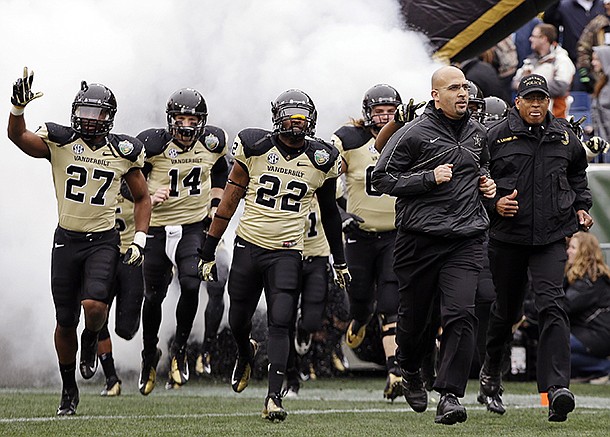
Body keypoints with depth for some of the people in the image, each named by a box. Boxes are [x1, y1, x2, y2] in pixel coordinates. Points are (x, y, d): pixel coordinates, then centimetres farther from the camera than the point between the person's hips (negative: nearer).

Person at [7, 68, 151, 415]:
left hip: (104, 240, -1)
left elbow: (142, 198, 10)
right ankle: (69, 388, 25)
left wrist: (139, 240, -1)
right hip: (67, 239, 1)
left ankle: (91, 339, 12)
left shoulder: (124, 152, -1)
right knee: (65, 321, 6)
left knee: (94, 305, -24)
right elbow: (19, 136, -21)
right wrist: (19, 106, -40)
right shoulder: (59, 142, -4)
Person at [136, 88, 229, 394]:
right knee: (153, 296, 10)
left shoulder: (212, 142, -4)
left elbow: (220, 173, 17)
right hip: (158, 228, -1)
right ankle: (149, 354, 35)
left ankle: (179, 349, 0)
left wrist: (215, 206, 7)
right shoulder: (152, 144, -14)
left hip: (194, 227, 1)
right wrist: (148, 198, -20)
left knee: (191, 285, -22)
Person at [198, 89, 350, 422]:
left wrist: (339, 261, 19)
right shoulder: (255, 148, -3)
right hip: (248, 245, 1)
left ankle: (274, 398, -14)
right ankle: (245, 354, 47)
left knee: (280, 323, -14)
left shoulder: (321, 160, 1)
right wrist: (208, 252, 3)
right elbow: (229, 201, 3)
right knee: (238, 321, 12)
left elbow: (329, 212, 15)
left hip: (286, 253, -1)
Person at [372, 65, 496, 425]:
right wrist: (429, 178, -15)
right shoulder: (413, 134, -5)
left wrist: (486, 183, 12)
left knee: (461, 314, -14)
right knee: (416, 315, 10)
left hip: (466, 238, 3)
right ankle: (411, 374, 39)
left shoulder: (477, 133, 13)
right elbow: (382, 178, -6)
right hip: (421, 238, -3)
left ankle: (450, 395, -12)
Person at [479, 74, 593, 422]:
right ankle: (491, 371, 40)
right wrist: (494, 203, -12)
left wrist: (581, 208, 13)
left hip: (551, 237, 0)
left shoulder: (565, 138, 7)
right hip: (508, 236, 0)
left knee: (551, 305, -15)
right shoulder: (496, 137, -2)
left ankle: (557, 388, -24)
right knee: (507, 309, 12)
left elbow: (578, 176, 26)